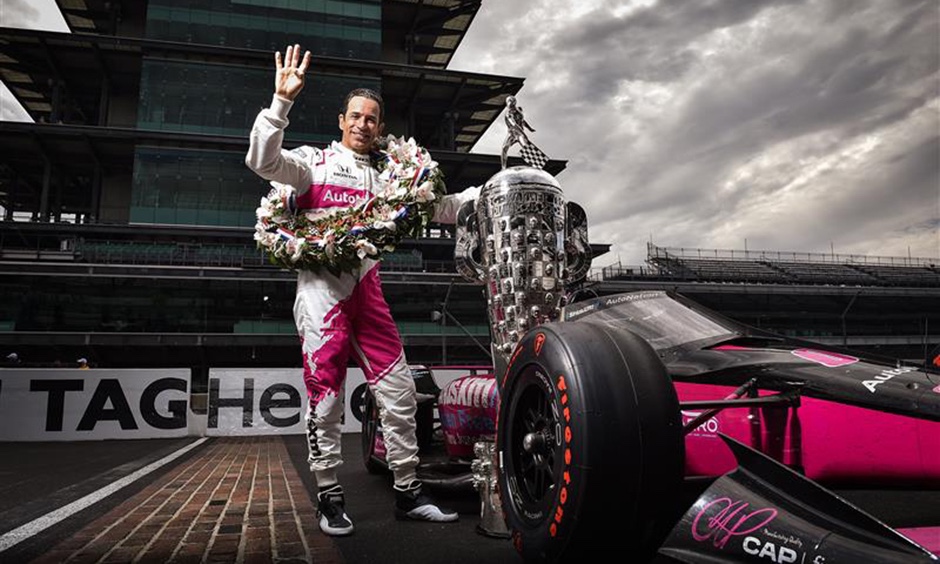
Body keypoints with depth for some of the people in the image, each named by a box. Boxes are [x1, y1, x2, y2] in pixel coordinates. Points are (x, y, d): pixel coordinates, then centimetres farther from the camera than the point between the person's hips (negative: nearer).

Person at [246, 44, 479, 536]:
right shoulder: (315, 161, 10)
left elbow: (438, 210, 21)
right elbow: (263, 160, -7)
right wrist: (282, 100, -17)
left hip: (367, 288, 5)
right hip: (321, 284, -4)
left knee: (398, 390, 1)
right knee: (325, 395, -5)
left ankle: (407, 493, 11)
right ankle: (329, 499, 6)